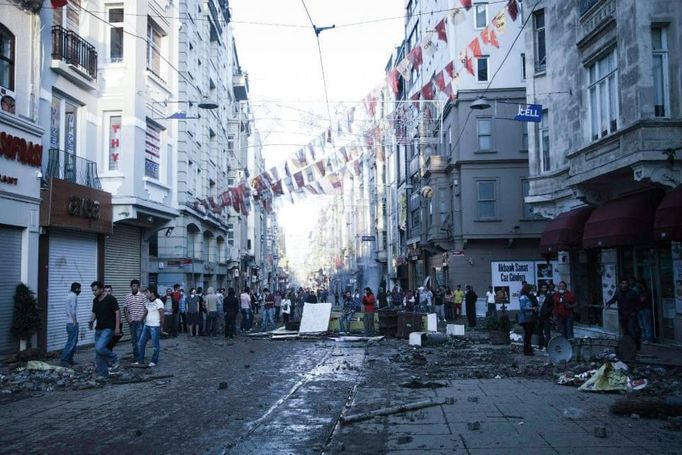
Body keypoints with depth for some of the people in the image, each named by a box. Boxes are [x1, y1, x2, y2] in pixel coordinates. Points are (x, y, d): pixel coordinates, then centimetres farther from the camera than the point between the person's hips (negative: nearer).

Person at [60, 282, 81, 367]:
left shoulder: (69, 295, 17)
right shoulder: (73, 296, -12)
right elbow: (73, 310, -18)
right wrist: (75, 322, -16)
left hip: (69, 322, 10)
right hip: (72, 323, -10)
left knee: (74, 341, 14)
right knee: (71, 342, -8)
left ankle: (69, 359, 16)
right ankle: (64, 360, -9)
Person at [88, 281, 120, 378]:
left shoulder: (110, 299, -11)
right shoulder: (95, 300, 11)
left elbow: (117, 312, -13)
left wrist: (117, 327, -18)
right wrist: (91, 321, 0)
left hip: (108, 329, -8)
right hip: (98, 329, 8)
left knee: (99, 348, -23)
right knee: (98, 352, 6)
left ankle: (114, 360, 0)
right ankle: (103, 373, 16)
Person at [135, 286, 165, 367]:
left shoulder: (158, 302, -14)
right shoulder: (147, 301, 9)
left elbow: (162, 315, -12)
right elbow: (145, 312, 17)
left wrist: (161, 326, -9)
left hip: (155, 327, -8)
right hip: (147, 325, 8)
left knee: (155, 345, 3)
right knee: (141, 343, 8)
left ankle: (154, 361, 15)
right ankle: (140, 361, 16)